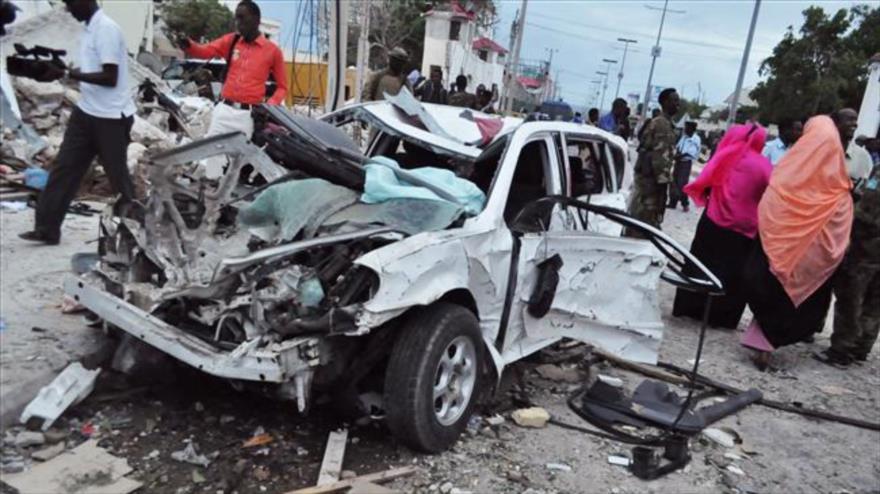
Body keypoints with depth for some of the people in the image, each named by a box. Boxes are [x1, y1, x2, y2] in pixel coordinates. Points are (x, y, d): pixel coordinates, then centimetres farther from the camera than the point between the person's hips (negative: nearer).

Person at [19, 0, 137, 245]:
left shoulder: (106, 29, -16)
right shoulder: (88, 29, 12)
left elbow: (110, 77, -22)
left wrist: (66, 73, -20)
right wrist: (60, 71, 3)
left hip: (111, 116, -9)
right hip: (86, 111, 9)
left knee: (117, 173, 3)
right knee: (63, 168, 5)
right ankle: (47, 229, 9)